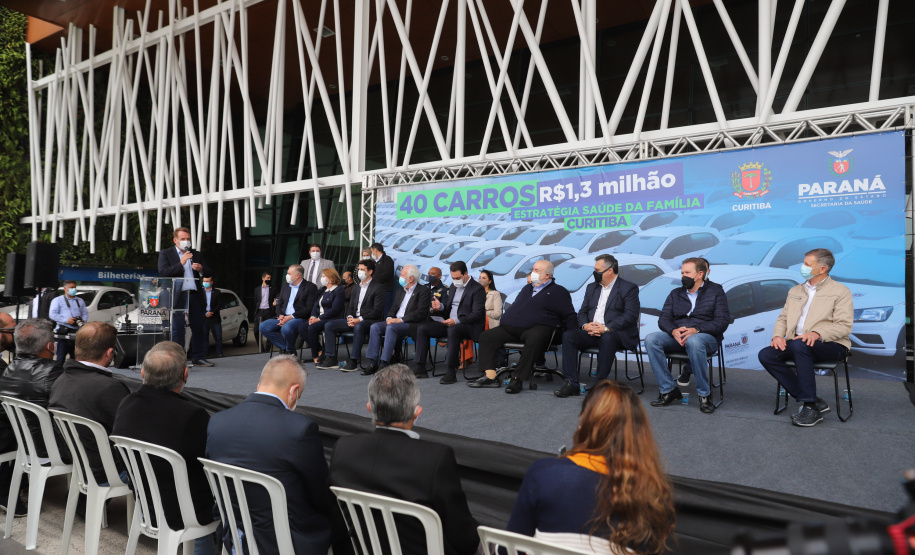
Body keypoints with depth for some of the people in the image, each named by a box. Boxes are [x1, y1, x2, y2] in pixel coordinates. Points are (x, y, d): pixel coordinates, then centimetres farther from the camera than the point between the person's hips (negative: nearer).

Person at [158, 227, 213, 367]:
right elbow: (163, 272, -8)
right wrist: (181, 263, -15)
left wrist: (201, 269, -6)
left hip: (195, 294, 4)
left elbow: (209, 273, 16)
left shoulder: (197, 254, 17)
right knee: (177, 330, -2)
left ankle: (198, 357, 13)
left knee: (198, 328, 5)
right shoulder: (165, 253, 6)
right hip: (178, 296, -4)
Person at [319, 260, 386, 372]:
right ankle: (331, 359, -8)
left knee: (358, 327, -40)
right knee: (329, 325, -6)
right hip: (354, 320, 8)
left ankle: (353, 361, -35)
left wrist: (359, 319, -18)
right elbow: (351, 306, 20)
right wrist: (349, 317, -3)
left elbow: (377, 311, -12)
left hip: (369, 321, -7)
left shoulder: (378, 287, -4)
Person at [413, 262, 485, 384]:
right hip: (450, 324, 8)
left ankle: (451, 372, -35)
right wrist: (441, 306, 0)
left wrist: (456, 321, -26)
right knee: (423, 328, -8)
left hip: (468, 326, -8)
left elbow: (477, 315, -15)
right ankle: (420, 369, -10)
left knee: (453, 330, -40)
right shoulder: (453, 286, 17)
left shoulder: (477, 289, -6)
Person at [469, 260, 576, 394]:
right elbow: (514, 308, 31)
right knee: (486, 336, -6)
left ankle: (518, 379, -35)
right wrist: (504, 321, 16)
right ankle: (490, 377, -17)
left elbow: (569, 316, 6)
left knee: (534, 339, -41)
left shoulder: (558, 291, 11)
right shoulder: (527, 288, 29)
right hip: (513, 328, 6)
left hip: (538, 327, -6)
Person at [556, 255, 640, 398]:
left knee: (608, 338, -39)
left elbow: (630, 316, -11)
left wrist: (606, 328, -21)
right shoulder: (592, 287, 21)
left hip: (615, 334, -5)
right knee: (568, 335, -20)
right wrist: (585, 325, -6)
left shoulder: (629, 288, 1)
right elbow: (582, 312, 18)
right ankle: (571, 383, -22)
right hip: (591, 332, 6)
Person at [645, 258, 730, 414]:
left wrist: (696, 330, -21)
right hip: (676, 336, 4)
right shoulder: (675, 294, 20)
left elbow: (722, 321, -4)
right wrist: (674, 331, -16)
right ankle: (668, 390, -22)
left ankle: (704, 394, -25)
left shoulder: (715, 291, 8)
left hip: (706, 337, -4)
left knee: (693, 342, -41)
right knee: (651, 339, -26)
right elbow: (663, 319, 9)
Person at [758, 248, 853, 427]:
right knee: (766, 355, -21)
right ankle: (814, 401, -15)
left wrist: (817, 333, -27)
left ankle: (811, 407, -28)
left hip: (830, 345, -6)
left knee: (800, 345, -38)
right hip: (796, 344, 6)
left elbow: (844, 325, -9)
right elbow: (783, 318, 20)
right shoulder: (795, 291, 21)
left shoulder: (840, 291, 2)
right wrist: (778, 335, -3)